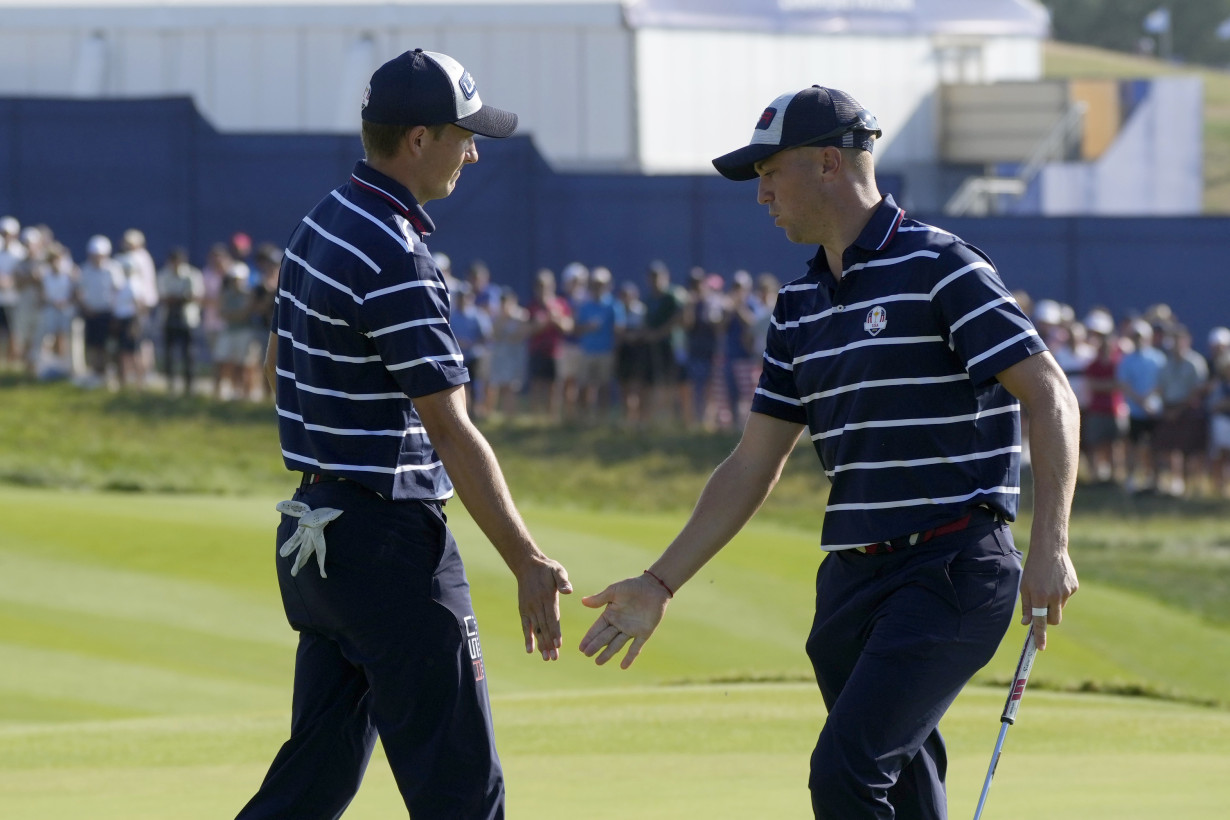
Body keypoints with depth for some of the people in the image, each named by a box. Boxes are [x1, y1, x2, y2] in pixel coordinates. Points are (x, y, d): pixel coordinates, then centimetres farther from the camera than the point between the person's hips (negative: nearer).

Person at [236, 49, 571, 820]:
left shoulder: (320, 226, 10)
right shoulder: (395, 259, -19)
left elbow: (280, 362, 22)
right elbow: (451, 432, -22)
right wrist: (528, 564, -22)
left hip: (316, 540, 10)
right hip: (391, 542, -10)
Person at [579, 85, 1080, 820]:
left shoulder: (938, 270, -9)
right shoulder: (802, 306, 15)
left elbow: (1050, 397, -15)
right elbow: (754, 465, 19)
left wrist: (1051, 546, -26)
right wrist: (661, 585, 15)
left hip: (952, 567, -8)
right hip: (853, 579, 8)